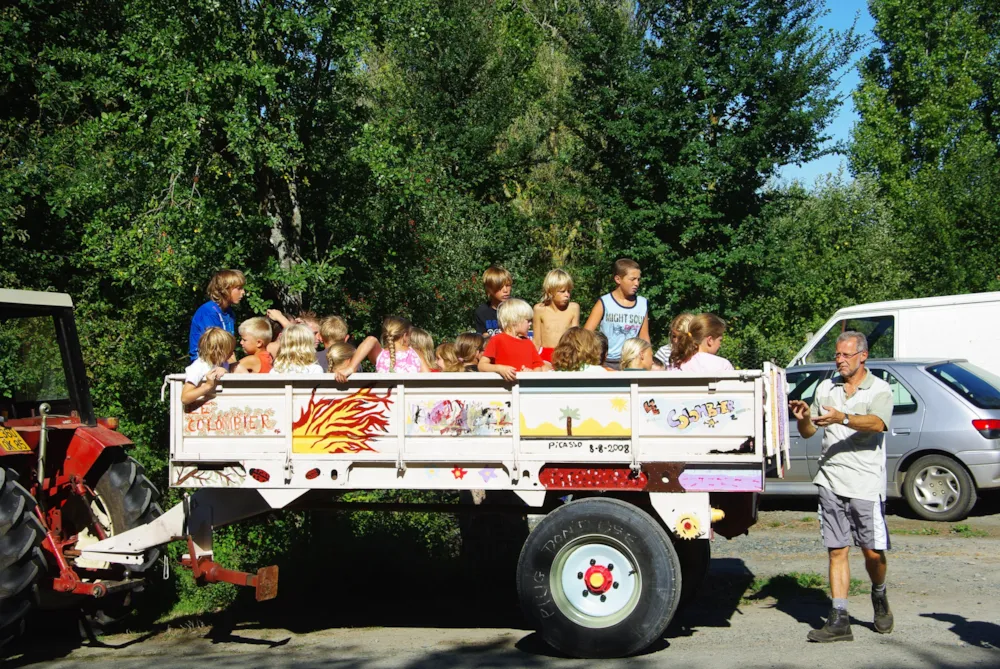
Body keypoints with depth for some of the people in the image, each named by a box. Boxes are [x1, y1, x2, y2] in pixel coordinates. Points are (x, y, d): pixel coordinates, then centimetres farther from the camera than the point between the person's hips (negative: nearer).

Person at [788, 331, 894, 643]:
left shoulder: (879, 389, 1)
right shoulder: (826, 388, 13)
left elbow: (877, 423, -19)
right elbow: (808, 432, 15)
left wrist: (842, 418, -35)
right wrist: (803, 419, -8)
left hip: (866, 483, -3)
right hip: (830, 480, 3)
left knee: (873, 551, -1)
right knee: (837, 551, 2)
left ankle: (879, 597, 28)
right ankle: (839, 620, 3)